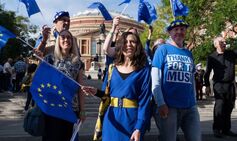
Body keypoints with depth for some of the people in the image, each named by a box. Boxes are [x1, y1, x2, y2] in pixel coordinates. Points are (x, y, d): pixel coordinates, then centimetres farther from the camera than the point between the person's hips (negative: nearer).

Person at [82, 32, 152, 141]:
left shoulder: (143, 71, -5)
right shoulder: (113, 68, 5)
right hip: (112, 119, 3)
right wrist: (96, 92, -8)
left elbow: (144, 102, -10)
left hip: (131, 119, -3)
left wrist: (139, 129, -17)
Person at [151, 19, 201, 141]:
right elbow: (155, 79, -6)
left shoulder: (189, 53, 14)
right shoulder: (163, 49, 0)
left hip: (190, 107, 5)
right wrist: (160, 103, -13)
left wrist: (194, 102, 13)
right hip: (169, 106, -4)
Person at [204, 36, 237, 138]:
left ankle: (226, 129, 17)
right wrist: (207, 85, 1)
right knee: (219, 107, -5)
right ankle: (217, 129, 4)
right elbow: (207, 73, 3)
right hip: (219, 85, -4)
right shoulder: (212, 57, 0)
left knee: (229, 108, 7)